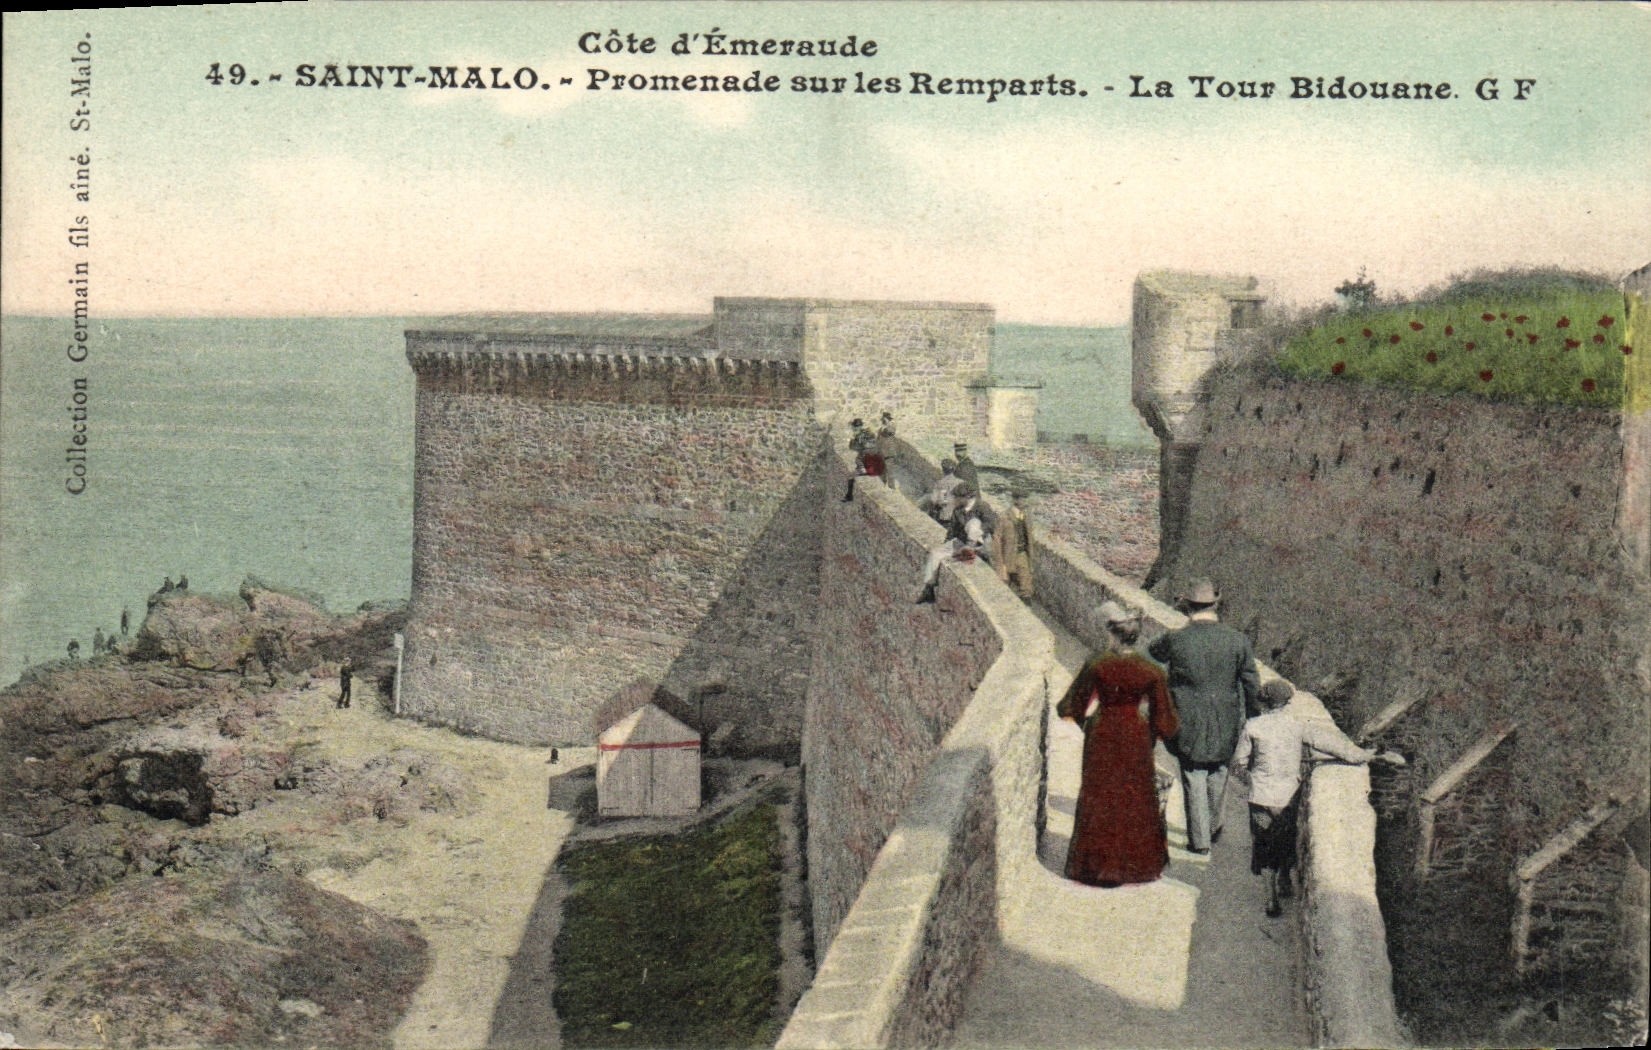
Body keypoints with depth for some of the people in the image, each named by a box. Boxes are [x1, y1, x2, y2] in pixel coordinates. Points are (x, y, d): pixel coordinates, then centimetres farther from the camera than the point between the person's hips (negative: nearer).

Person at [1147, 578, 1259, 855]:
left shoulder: (1175, 640, -13)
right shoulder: (1237, 641, -9)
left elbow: (1154, 652, 11)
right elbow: (1252, 684, -3)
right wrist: (1247, 717, 11)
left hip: (1188, 726, -2)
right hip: (1225, 726, 2)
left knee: (1194, 781, 10)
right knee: (1218, 775, 22)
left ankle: (1200, 839, 15)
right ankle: (1213, 828, 39)